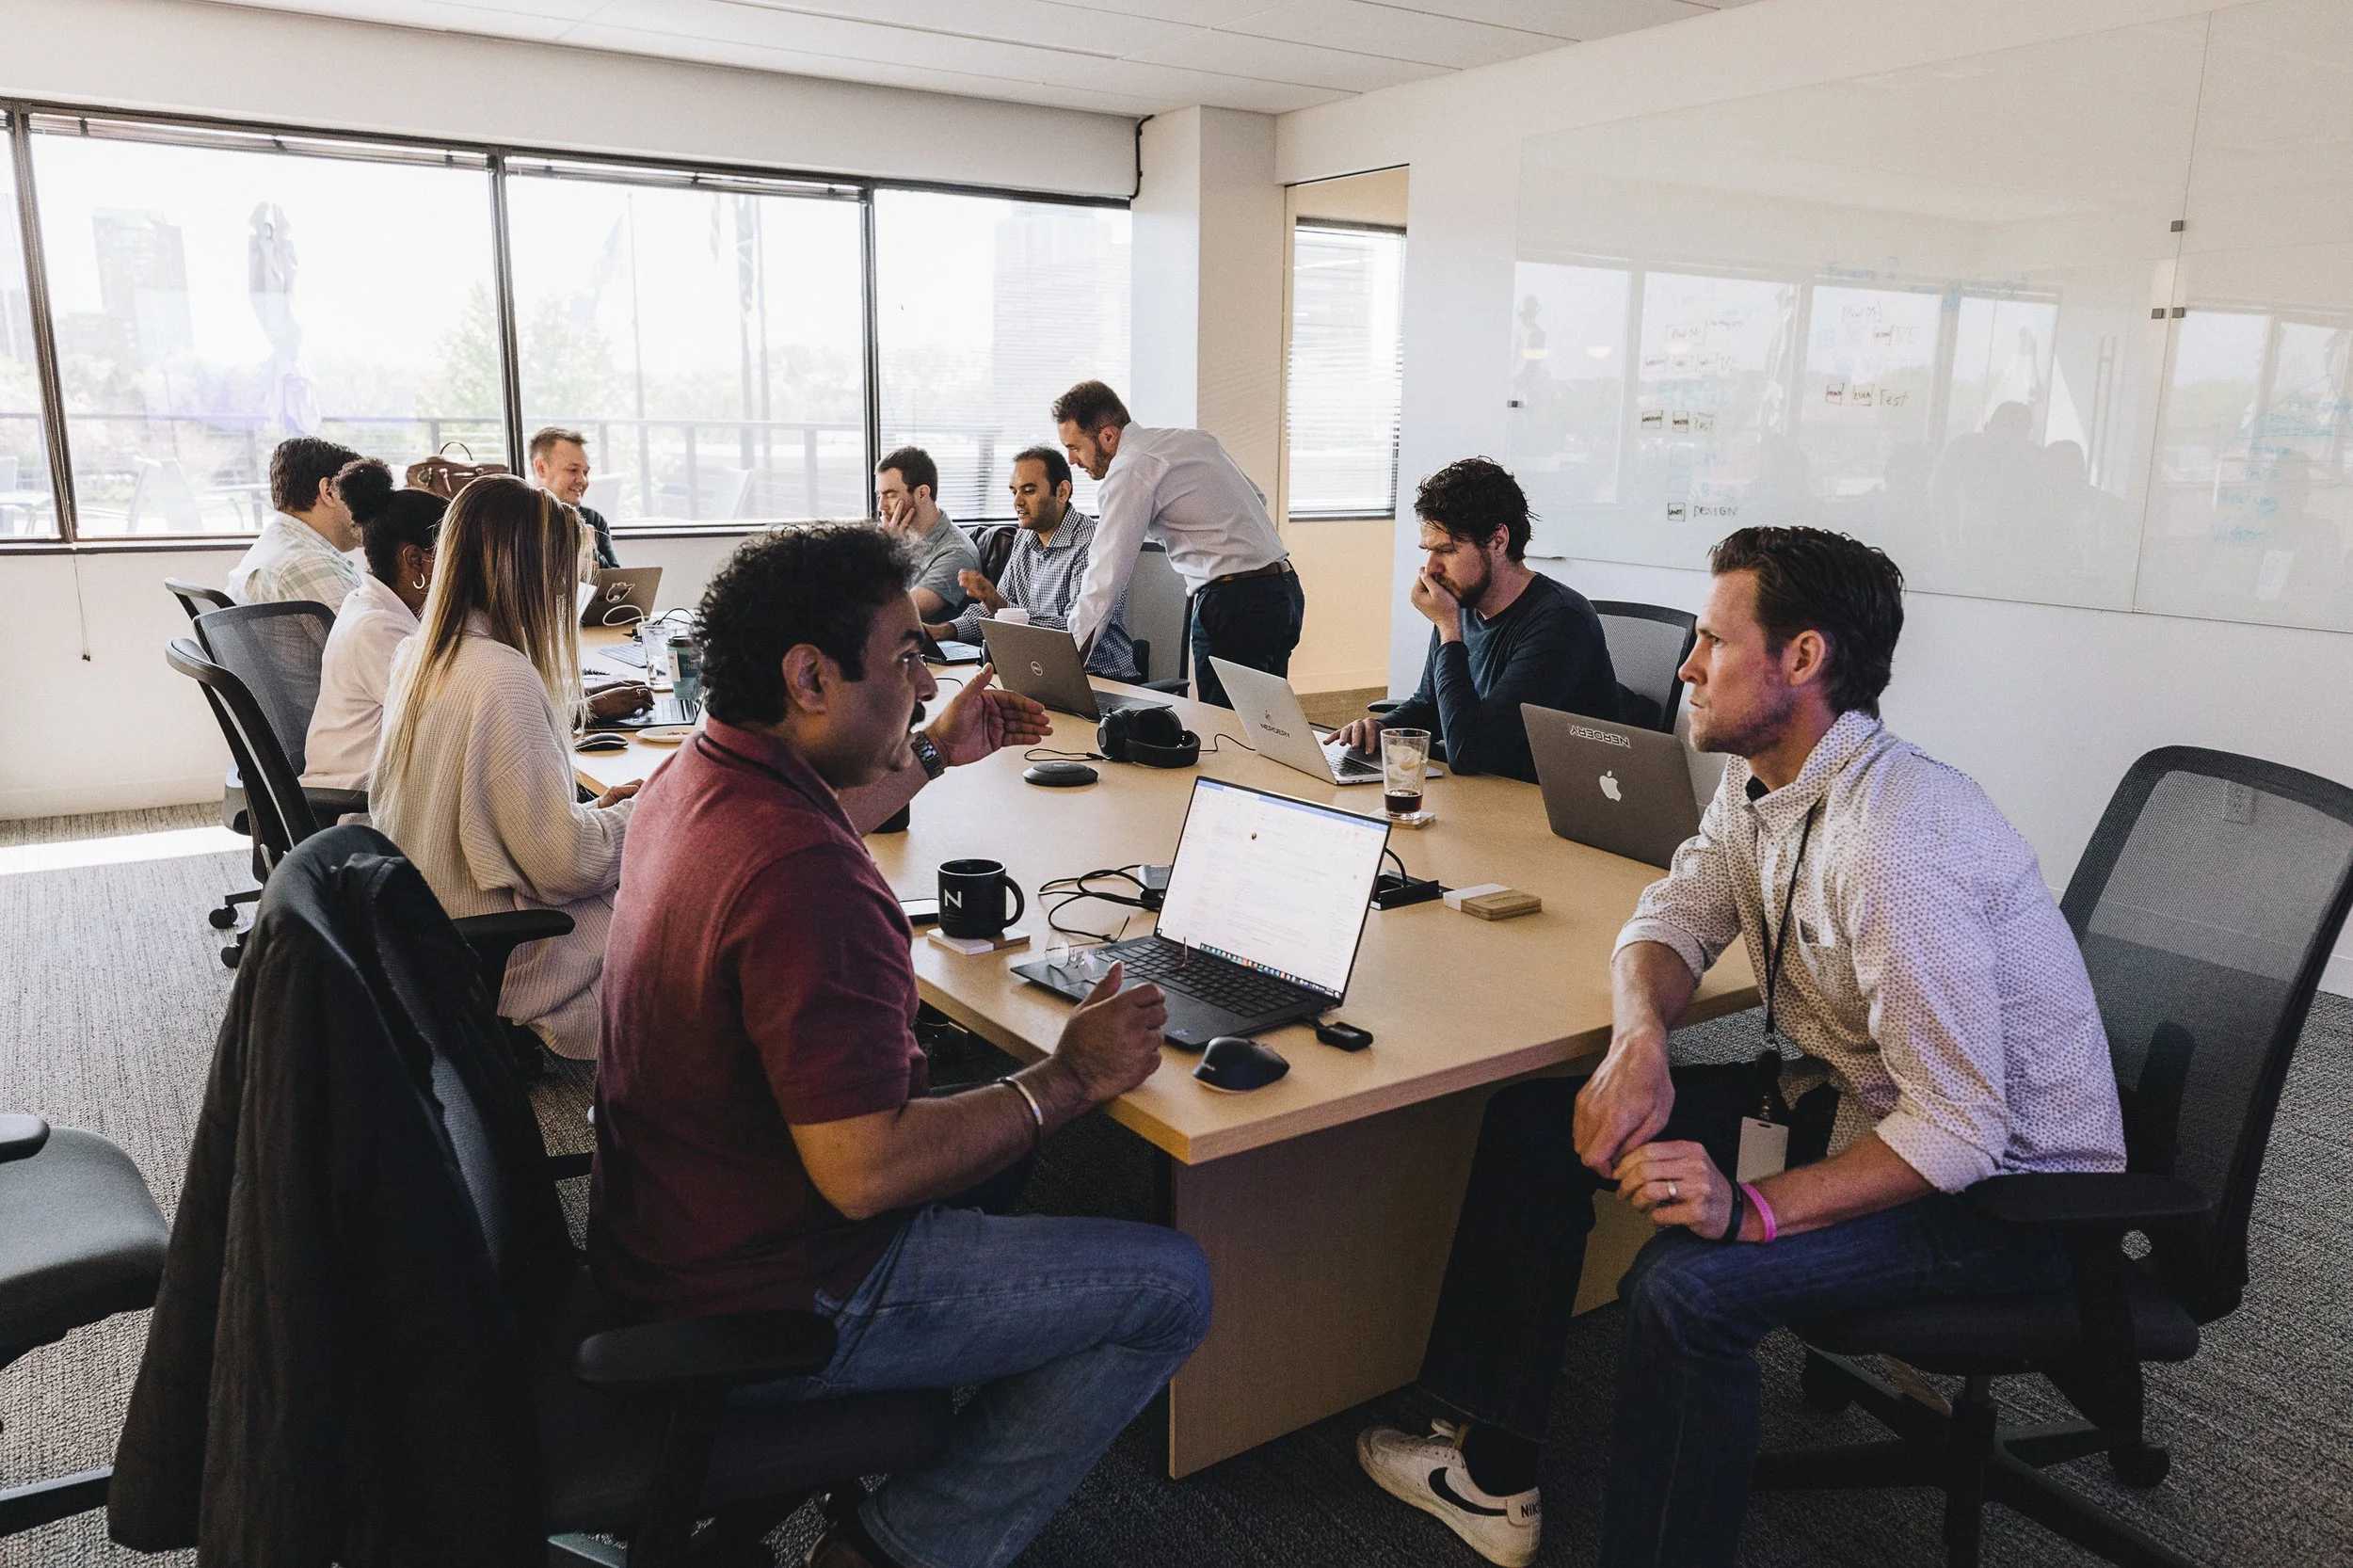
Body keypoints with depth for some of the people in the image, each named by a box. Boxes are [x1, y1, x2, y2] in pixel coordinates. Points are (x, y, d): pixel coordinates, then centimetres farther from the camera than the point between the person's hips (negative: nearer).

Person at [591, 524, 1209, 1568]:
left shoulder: (691, 778, 0)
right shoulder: (805, 877, -33)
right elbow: (865, 1172, -32)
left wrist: (929, 756, 25)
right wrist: (1070, 1080, -20)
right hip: (759, 1308, -10)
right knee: (1168, 1286, -7)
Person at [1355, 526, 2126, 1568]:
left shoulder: (1896, 846, -31)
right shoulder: (1760, 783, -2)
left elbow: (1961, 1129, -30)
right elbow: (1672, 918, 5)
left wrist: (1754, 1210, -37)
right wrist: (1640, 1040, -17)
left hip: (2002, 1182, -9)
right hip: (1845, 1100, 9)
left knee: (1687, 1287, -33)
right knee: (1534, 1123, 0)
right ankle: (1492, 1472, 10)